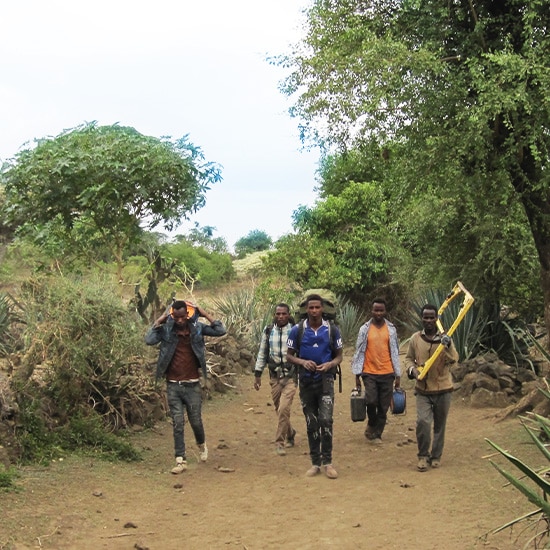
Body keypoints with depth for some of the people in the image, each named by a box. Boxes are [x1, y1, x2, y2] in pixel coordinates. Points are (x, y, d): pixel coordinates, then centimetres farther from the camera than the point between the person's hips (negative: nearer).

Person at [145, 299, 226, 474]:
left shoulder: (197, 328, -3)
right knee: (177, 423, -1)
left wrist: (204, 314, -8)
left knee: (195, 420, 7)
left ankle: (202, 444, 39)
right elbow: (149, 340, -19)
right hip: (173, 386, 0)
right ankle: (180, 460, 3)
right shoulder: (166, 330, -4)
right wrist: (158, 321, -12)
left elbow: (221, 331, -8)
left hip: (192, 384, 0)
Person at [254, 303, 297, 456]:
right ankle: (290, 433, 36)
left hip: (290, 376, -4)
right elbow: (262, 353, 13)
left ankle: (280, 443, -7)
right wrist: (257, 374, 11)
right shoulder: (268, 331, 6)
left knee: (283, 409, -15)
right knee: (279, 410, 12)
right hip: (274, 377, 4)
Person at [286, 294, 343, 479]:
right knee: (311, 424, 8)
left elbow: (339, 356, 7)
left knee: (326, 420, -13)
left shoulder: (332, 330, 0)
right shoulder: (297, 330, -1)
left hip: (326, 380, -1)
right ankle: (315, 462, 17)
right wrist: (302, 362, -16)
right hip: (306, 382, 1)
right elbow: (289, 356, 4)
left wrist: (330, 364, -15)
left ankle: (327, 462, -3)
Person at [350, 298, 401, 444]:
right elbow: (359, 352, 3)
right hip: (369, 373, -1)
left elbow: (395, 353, 9)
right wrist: (357, 375, -1)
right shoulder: (365, 329, 2)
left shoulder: (391, 329, 5)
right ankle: (372, 425, 11)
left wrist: (398, 375, 6)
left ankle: (377, 434, 17)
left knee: (383, 407, 2)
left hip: (387, 373, 1)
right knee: (371, 401, -17)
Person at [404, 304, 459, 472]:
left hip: (443, 390, 0)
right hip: (423, 390, 0)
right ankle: (423, 455, 3)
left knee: (440, 426, 10)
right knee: (423, 422, -15)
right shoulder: (415, 338, 0)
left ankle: (436, 456, 27)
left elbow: (454, 360, -16)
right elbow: (408, 358, 12)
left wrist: (448, 346, -34)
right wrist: (412, 369, -8)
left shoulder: (444, 338, -5)